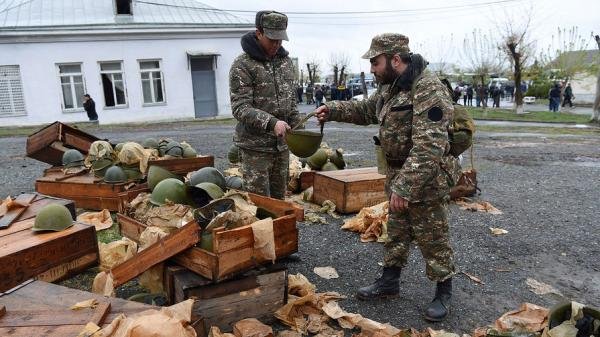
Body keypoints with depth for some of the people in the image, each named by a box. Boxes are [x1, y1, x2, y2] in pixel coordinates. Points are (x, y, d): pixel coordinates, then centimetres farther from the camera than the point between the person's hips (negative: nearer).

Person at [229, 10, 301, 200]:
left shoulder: (286, 61, 11)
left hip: (282, 144, 6)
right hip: (255, 146, -6)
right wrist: (271, 122, -31)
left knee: (279, 198, 14)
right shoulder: (242, 65, -10)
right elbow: (240, 108, -18)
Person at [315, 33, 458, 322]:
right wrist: (333, 109, 8)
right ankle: (389, 281, 35)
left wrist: (405, 186, -32)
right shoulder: (391, 86, 7)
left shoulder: (428, 90, -24)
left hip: (426, 178, -9)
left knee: (432, 238, 6)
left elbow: (428, 147, -30)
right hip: (396, 174, 9)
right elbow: (367, 110, 22)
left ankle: (444, 292, 25)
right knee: (396, 232, 19)